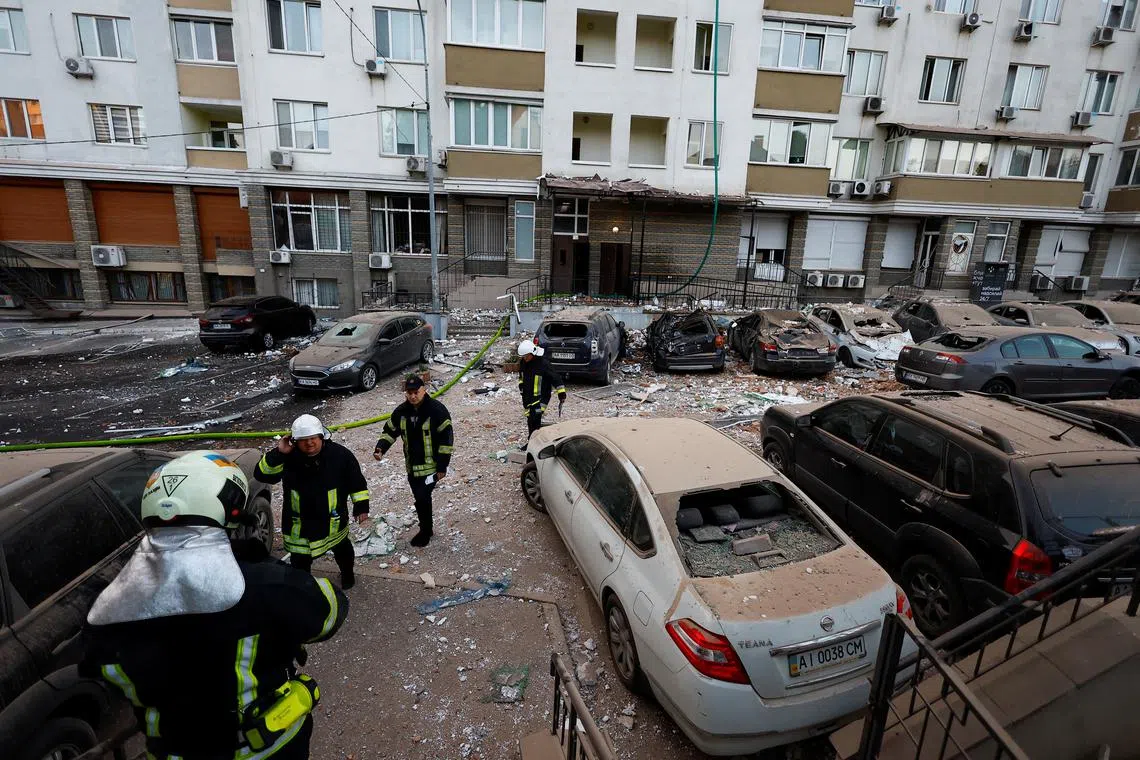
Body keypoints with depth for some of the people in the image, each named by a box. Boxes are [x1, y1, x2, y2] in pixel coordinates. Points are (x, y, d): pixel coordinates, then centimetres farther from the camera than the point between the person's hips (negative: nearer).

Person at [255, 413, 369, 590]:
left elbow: (357, 481, -8)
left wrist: (361, 506, -8)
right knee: (300, 561, 14)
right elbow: (262, 474, -21)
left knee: (342, 548, 26)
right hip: (300, 523, 0)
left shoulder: (339, 454, -18)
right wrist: (278, 453, -33)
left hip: (333, 520, 1)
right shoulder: (288, 457, -17)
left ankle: (347, 573, 56)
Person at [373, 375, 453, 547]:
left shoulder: (437, 410, -17)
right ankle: (426, 530, 36)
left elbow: (447, 438, -15)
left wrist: (442, 467, -15)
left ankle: (425, 532, 17)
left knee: (422, 498, -6)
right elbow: (390, 431, 12)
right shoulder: (401, 411, 0)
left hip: (431, 466, -6)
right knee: (421, 498, 17)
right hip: (412, 466, 6)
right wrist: (380, 448, -9)